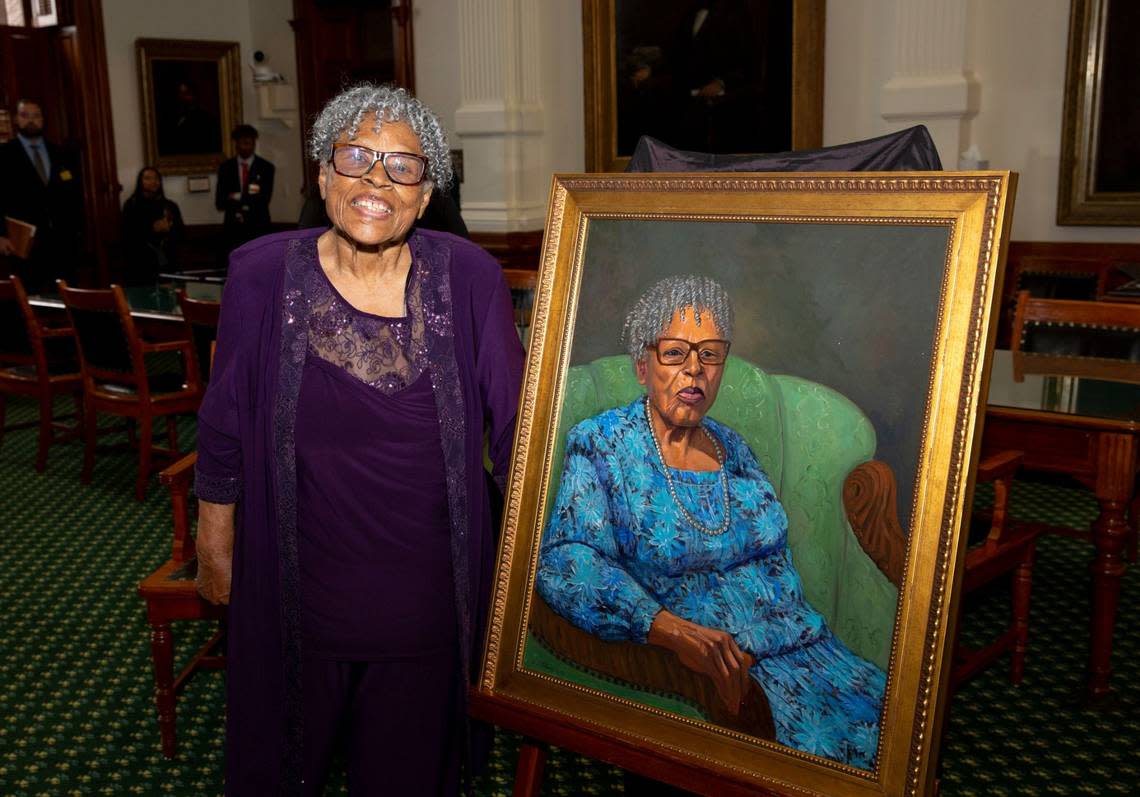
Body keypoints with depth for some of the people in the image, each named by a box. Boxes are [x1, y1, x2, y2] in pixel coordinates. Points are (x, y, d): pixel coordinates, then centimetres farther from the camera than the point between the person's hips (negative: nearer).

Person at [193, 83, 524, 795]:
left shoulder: (469, 279, -10)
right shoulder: (263, 276, -10)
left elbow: (513, 421, -3)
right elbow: (225, 423, 1)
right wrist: (215, 535, 8)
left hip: (425, 589, 0)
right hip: (297, 584, 0)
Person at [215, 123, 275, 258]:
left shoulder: (266, 167, 3)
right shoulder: (226, 167, 9)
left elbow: (263, 200, -6)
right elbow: (219, 202, 0)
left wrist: (237, 198, -14)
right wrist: (250, 200, -15)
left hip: (258, 228, -1)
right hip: (233, 228, 2)